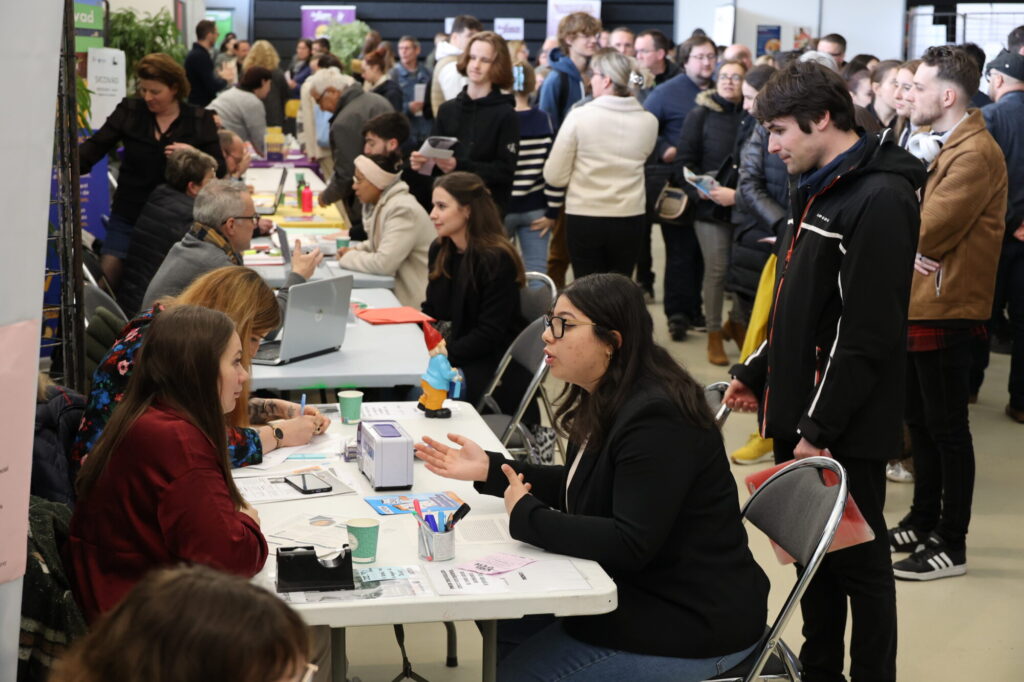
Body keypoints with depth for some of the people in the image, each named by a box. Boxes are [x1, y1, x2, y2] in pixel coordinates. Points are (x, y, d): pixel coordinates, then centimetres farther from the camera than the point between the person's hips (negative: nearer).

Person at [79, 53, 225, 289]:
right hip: (128, 218, 1)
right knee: (108, 275, -4)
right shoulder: (129, 111, 1)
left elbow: (219, 169, 0)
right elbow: (94, 147, -3)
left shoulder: (200, 121, -1)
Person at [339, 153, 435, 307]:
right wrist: (354, 250, 4)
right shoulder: (380, 204, 8)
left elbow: (383, 263, -26)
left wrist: (348, 258, -11)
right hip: (396, 291, 8)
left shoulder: (403, 210, -21)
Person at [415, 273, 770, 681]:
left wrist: (525, 516, -22)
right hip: (642, 590, 10)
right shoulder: (606, 401, 4)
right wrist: (489, 469, 5)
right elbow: (576, 489, 16)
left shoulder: (656, 420, -26)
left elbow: (630, 544, -30)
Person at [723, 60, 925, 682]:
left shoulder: (880, 199, -18)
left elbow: (869, 334, -22)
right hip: (802, 415, 9)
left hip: (846, 431, -9)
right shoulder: (818, 190, 13)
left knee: (858, 560, 2)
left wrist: (819, 427, -20)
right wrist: (757, 372, 17)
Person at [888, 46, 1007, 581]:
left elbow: (929, 230, -24)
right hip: (916, 301, 10)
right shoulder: (935, 144, 14)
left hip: (944, 307, -10)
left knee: (946, 428, -2)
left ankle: (952, 546, 7)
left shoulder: (975, 154, -19)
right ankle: (923, 522, 30)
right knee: (920, 421, 18)